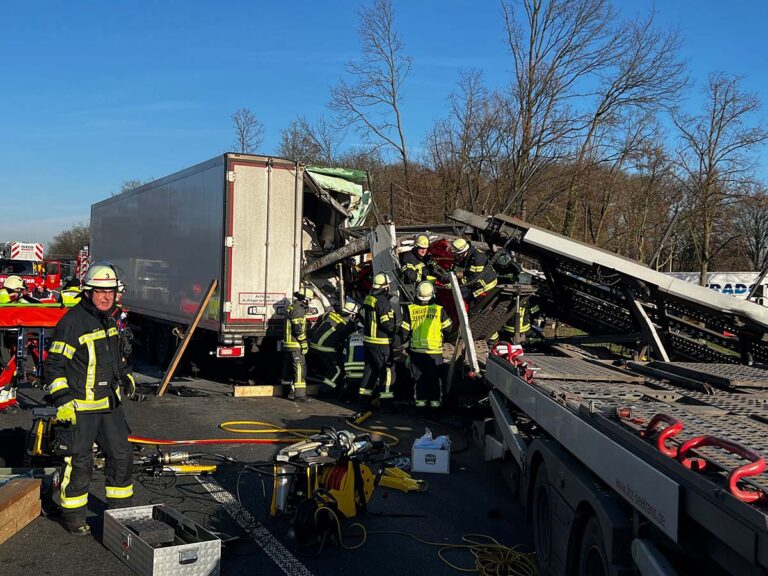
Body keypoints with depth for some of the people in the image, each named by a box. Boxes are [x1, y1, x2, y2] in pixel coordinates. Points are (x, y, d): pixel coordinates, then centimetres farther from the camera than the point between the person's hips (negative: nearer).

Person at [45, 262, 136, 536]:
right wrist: (62, 401, -19)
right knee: (79, 462, 3)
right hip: (80, 407, -8)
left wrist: (125, 377, 27)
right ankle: (73, 516, 19)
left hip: (110, 403, 8)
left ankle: (120, 509, 27)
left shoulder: (109, 320, 10)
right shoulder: (72, 322, -15)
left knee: (122, 455, 12)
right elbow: (54, 364, -14)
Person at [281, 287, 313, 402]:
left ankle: (291, 392, 23)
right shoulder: (298, 309, -15)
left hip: (288, 344, 11)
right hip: (295, 344, -11)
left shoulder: (292, 307, 18)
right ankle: (299, 394, -14)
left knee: (289, 368, 14)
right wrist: (304, 343, -18)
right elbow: (298, 328, -21)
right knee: (300, 367, -11)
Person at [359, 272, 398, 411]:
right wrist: (395, 328, -5)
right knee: (387, 371, -1)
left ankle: (365, 399, 20)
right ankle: (386, 402, 1)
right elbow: (387, 324, -22)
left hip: (367, 340, 9)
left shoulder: (368, 299, 7)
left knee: (370, 369, 16)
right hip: (381, 343, -8)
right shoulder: (383, 301, -20)